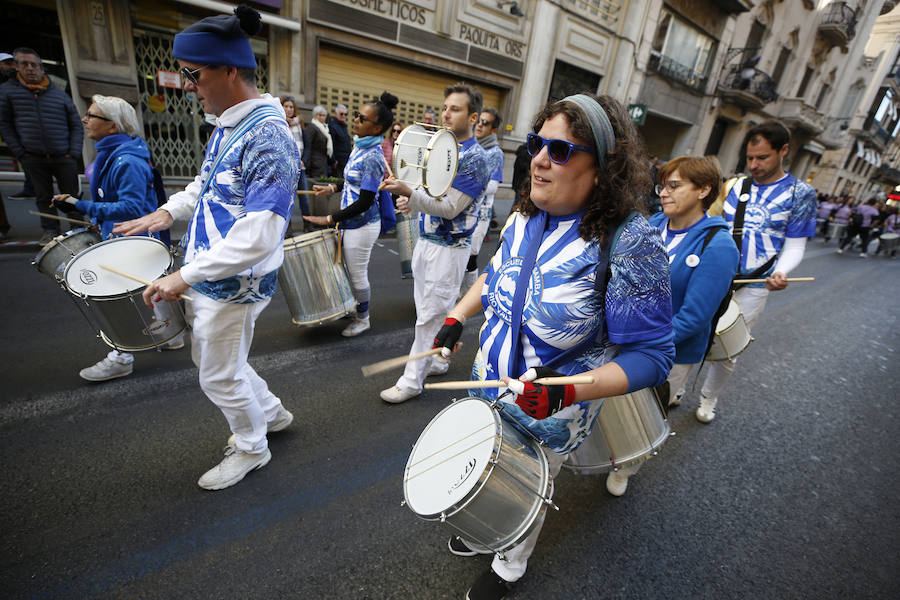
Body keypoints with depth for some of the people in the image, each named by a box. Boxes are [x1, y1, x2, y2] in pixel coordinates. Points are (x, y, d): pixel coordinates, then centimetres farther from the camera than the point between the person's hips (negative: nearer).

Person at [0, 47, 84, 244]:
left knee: (71, 196, 3)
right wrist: (19, 153, -2)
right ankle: (50, 230, 13)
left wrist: (74, 153, -3)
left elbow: (76, 126, 9)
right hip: (33, 159, 1)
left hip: (63, 158, 0)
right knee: (43, 197, 5)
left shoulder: (59, 94, 9)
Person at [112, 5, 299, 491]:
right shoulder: (226, 125, 7)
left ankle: (251, 449, 37)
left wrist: (185, 276, -24)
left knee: (220, 378, 9)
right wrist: (170, 210, 6)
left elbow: (259, 237, -30)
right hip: (204, 278, 10)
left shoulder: (269, 140, -24)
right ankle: (270, 413, 47)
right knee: (210, 359, 25)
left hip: (234, 288, -9)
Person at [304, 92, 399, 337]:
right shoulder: (360, 147, 7)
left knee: (357, 275, 6)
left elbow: (365, 202, -24)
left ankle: (363, 319, 26)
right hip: (350, 222, 9)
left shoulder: (372, 157, -22)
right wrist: (332, 188, 14)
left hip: (362, 226, -9)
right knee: (350, 270, 20)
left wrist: (329, 219, -20)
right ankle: (352, 308, 40)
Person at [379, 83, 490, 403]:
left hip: (449, 248, -8)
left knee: (430, 315, -1)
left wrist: (409, 194, -32)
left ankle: (412, 379, 10)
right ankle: (436, 361, 33)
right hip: (426, 241, 9)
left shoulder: (475, 158, -14)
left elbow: (450, 208, -21)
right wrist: (411, 199, 2)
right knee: (430, 310, 16)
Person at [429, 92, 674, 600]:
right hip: (489, 385, 6)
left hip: (550, 414, -5)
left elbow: (651, 354, -24)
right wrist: (458, 315, 3)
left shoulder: (630, 243, -27)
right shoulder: (526, 218, -6)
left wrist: (572, 390, -36)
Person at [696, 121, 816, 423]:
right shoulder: (735, 186, 5)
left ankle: (708, 399, 29)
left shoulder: (800, 193, -2)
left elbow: (795, 246, -3)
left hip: (752, 287, -2)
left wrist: (781, 273, -23)